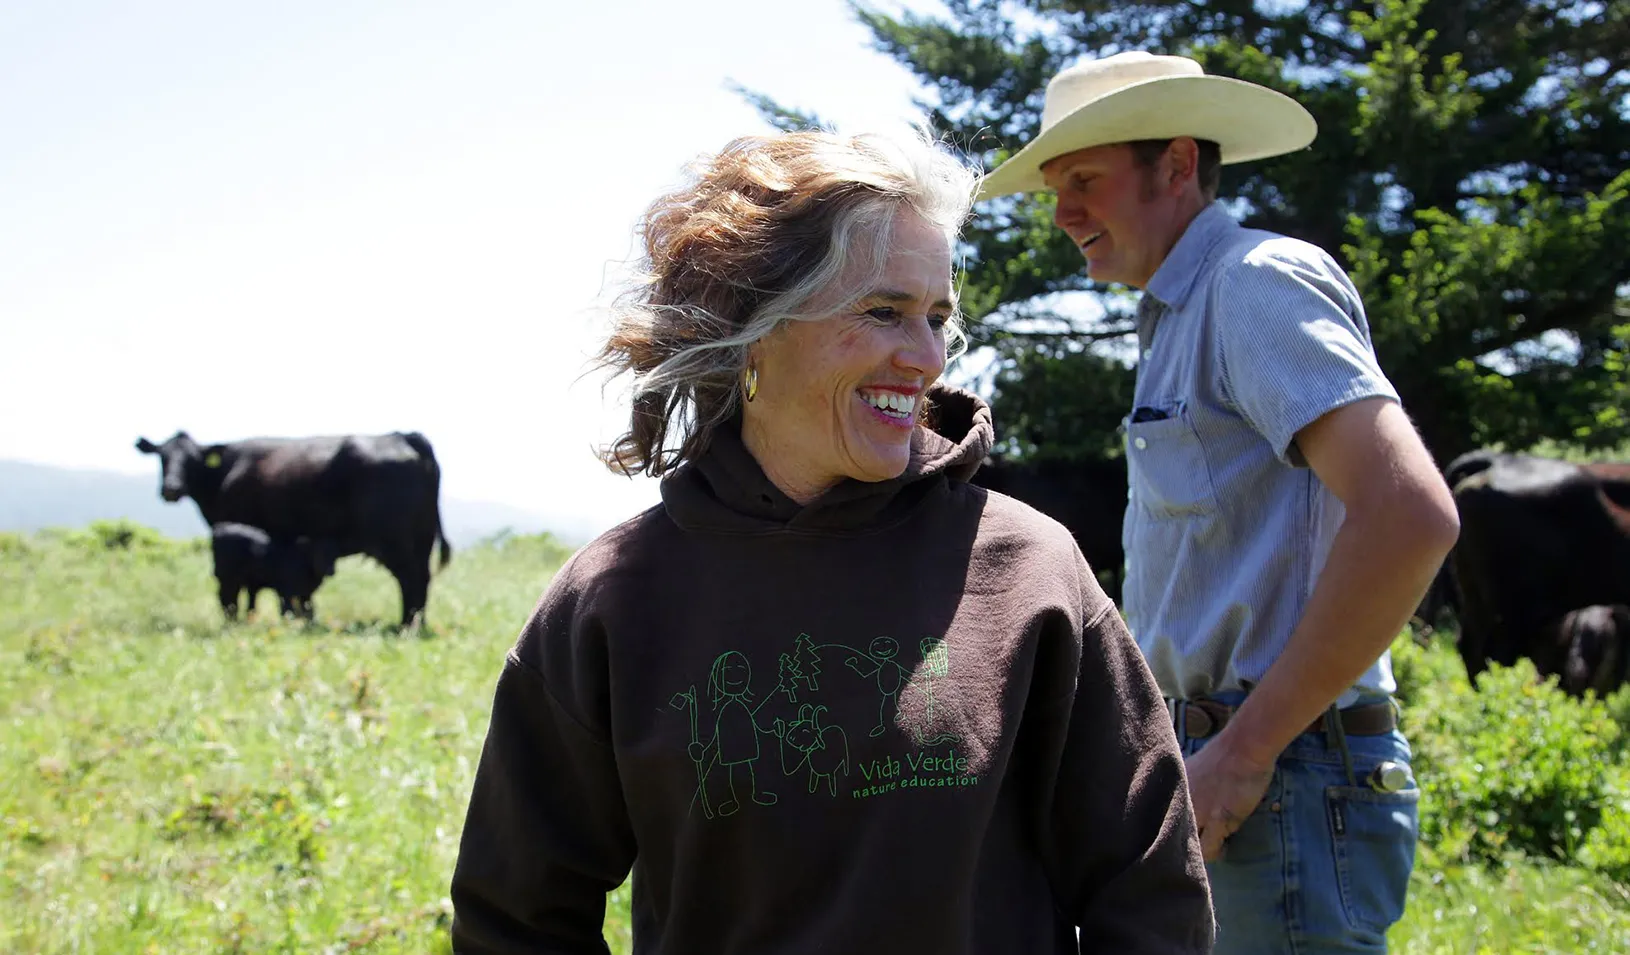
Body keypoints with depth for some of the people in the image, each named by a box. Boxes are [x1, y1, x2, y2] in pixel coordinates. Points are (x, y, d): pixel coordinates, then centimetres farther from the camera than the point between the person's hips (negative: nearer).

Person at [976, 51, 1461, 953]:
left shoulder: (1261, 280, -10)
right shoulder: (1184, 320, 19)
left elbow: (1409, 514, -23)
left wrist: (1247, 747, -20)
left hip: (1284, 796, -9)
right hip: (1223, 778, 9)